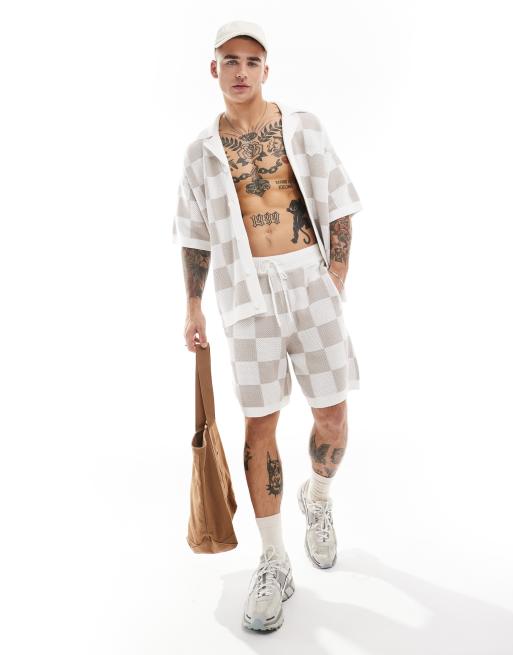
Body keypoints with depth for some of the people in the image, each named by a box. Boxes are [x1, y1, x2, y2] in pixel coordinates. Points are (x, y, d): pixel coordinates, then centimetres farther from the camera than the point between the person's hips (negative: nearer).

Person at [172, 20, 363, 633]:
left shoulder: (303, 126, 6)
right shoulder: (202, 150, 8)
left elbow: (337, 209, 5)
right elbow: (196, 236, 11)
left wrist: (336, 282, -3)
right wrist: (193, 309, 8)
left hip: (311, 279, 0)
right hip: (248, 293, 0)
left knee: (333, 415, 1)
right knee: (260, 423, 0)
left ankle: (318, 497, 36)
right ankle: (274, 563, 13)